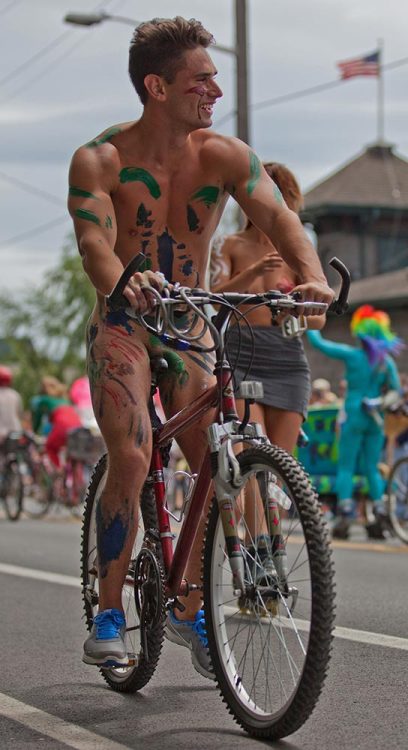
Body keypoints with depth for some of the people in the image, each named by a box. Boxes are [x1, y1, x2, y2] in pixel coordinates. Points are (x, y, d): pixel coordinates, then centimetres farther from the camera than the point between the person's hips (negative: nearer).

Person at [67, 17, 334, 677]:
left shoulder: (225, 155, -7)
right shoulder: (100, 160, -14)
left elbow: (277, 216, -20)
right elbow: (94, 241, -28)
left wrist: (313, 276, -41)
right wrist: (122, 283, -51)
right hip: (123, 328, -3)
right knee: (131, 459, -22)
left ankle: (190, 610, 16)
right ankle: (108, 615, -8)